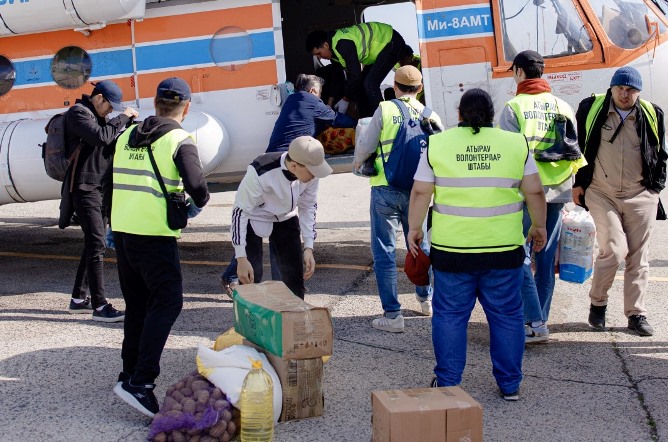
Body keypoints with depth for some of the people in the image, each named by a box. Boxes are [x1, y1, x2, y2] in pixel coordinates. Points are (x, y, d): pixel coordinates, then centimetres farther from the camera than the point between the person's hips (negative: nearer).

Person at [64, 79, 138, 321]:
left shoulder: (94, 115, 19)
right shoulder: (78, 113, -10)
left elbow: (111, 144, 11)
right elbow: (101, 137, -25)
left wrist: (128, 123, -3)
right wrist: (122, 118, -15)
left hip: (99, 187, 10)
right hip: (84, 187, -10)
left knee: (94, 244, 13)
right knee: (96, 245, -13)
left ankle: (79, 298, 22)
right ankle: (99, 306, -13)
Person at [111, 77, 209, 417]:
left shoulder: (127, 136, 12)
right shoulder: (179, 141, -8)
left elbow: (112, 181, 17)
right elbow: (197, 187, -18)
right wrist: (196, 203, 5)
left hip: (121, 231, 7)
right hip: (154, 235, -7)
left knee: (136, 304, 18)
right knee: (167, 303, -4)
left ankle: (130, 372, 25)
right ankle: (140, 382, -12)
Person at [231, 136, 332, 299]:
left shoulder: (311, 173, -22)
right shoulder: (261, 174, -38)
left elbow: (308, 207, -4)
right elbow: (240, 211, -28)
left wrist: (308, 248, -8)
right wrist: (241, 259, -27)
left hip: (285, 218, 4)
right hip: (253, 219, -4)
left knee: (295, 273, 3)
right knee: (250, 278, -12)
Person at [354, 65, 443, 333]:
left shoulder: (385, 110, -5)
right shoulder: (429, 115, 3)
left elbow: (365, 145, -4)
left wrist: (358, 163, 17)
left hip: (385, 189, -4)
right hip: (417, 190, 4)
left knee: (384, 252, 2)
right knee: (420, 245, 23)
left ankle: (392, 315, 0)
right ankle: (425, 299, 40)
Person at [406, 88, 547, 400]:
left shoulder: (437, 144, 0)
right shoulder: (516, 143, 3)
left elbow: (420, 192, 1)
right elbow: (534, 191, 5)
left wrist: (414, 228, 12)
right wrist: (538, 226, 18)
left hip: (452, 249, -1)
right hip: (504, 248, 1)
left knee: (450, 315, 9)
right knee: (507, 315, 11)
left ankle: (448, 383, 14)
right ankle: (510, 384, 18)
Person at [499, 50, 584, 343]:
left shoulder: (514, 107, -7)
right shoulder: (563, 107, 8)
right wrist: (571, 186, 17)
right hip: (556, 190, 5)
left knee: (520, 255, -1)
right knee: (546, 257, 11)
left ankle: (536, 323, -8)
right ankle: (539, 317, 19)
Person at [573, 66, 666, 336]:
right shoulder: (591, 109, -1)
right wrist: (578, 184, 5)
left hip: (640, 196, 2)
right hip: (601, 194, -2)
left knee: (638, 256, 4)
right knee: (614, 250, -12)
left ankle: (636, 314, 14)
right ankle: (597, 303, 10)